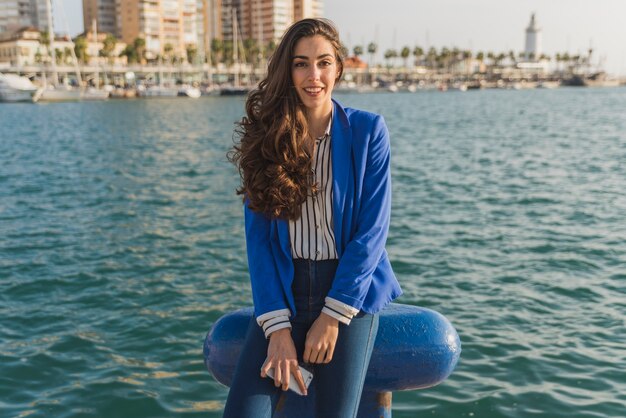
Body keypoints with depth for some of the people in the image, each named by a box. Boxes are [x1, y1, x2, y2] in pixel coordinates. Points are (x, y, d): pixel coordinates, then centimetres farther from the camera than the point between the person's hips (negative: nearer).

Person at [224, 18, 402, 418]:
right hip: (283, 292, 2)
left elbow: (372, 229, -7)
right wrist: (277, 327, -11)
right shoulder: (265, 135, 2)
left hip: (349, 288, -1)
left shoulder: (367, 130, -3)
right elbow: (258, 235, -3)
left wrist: (332, 316, -12)